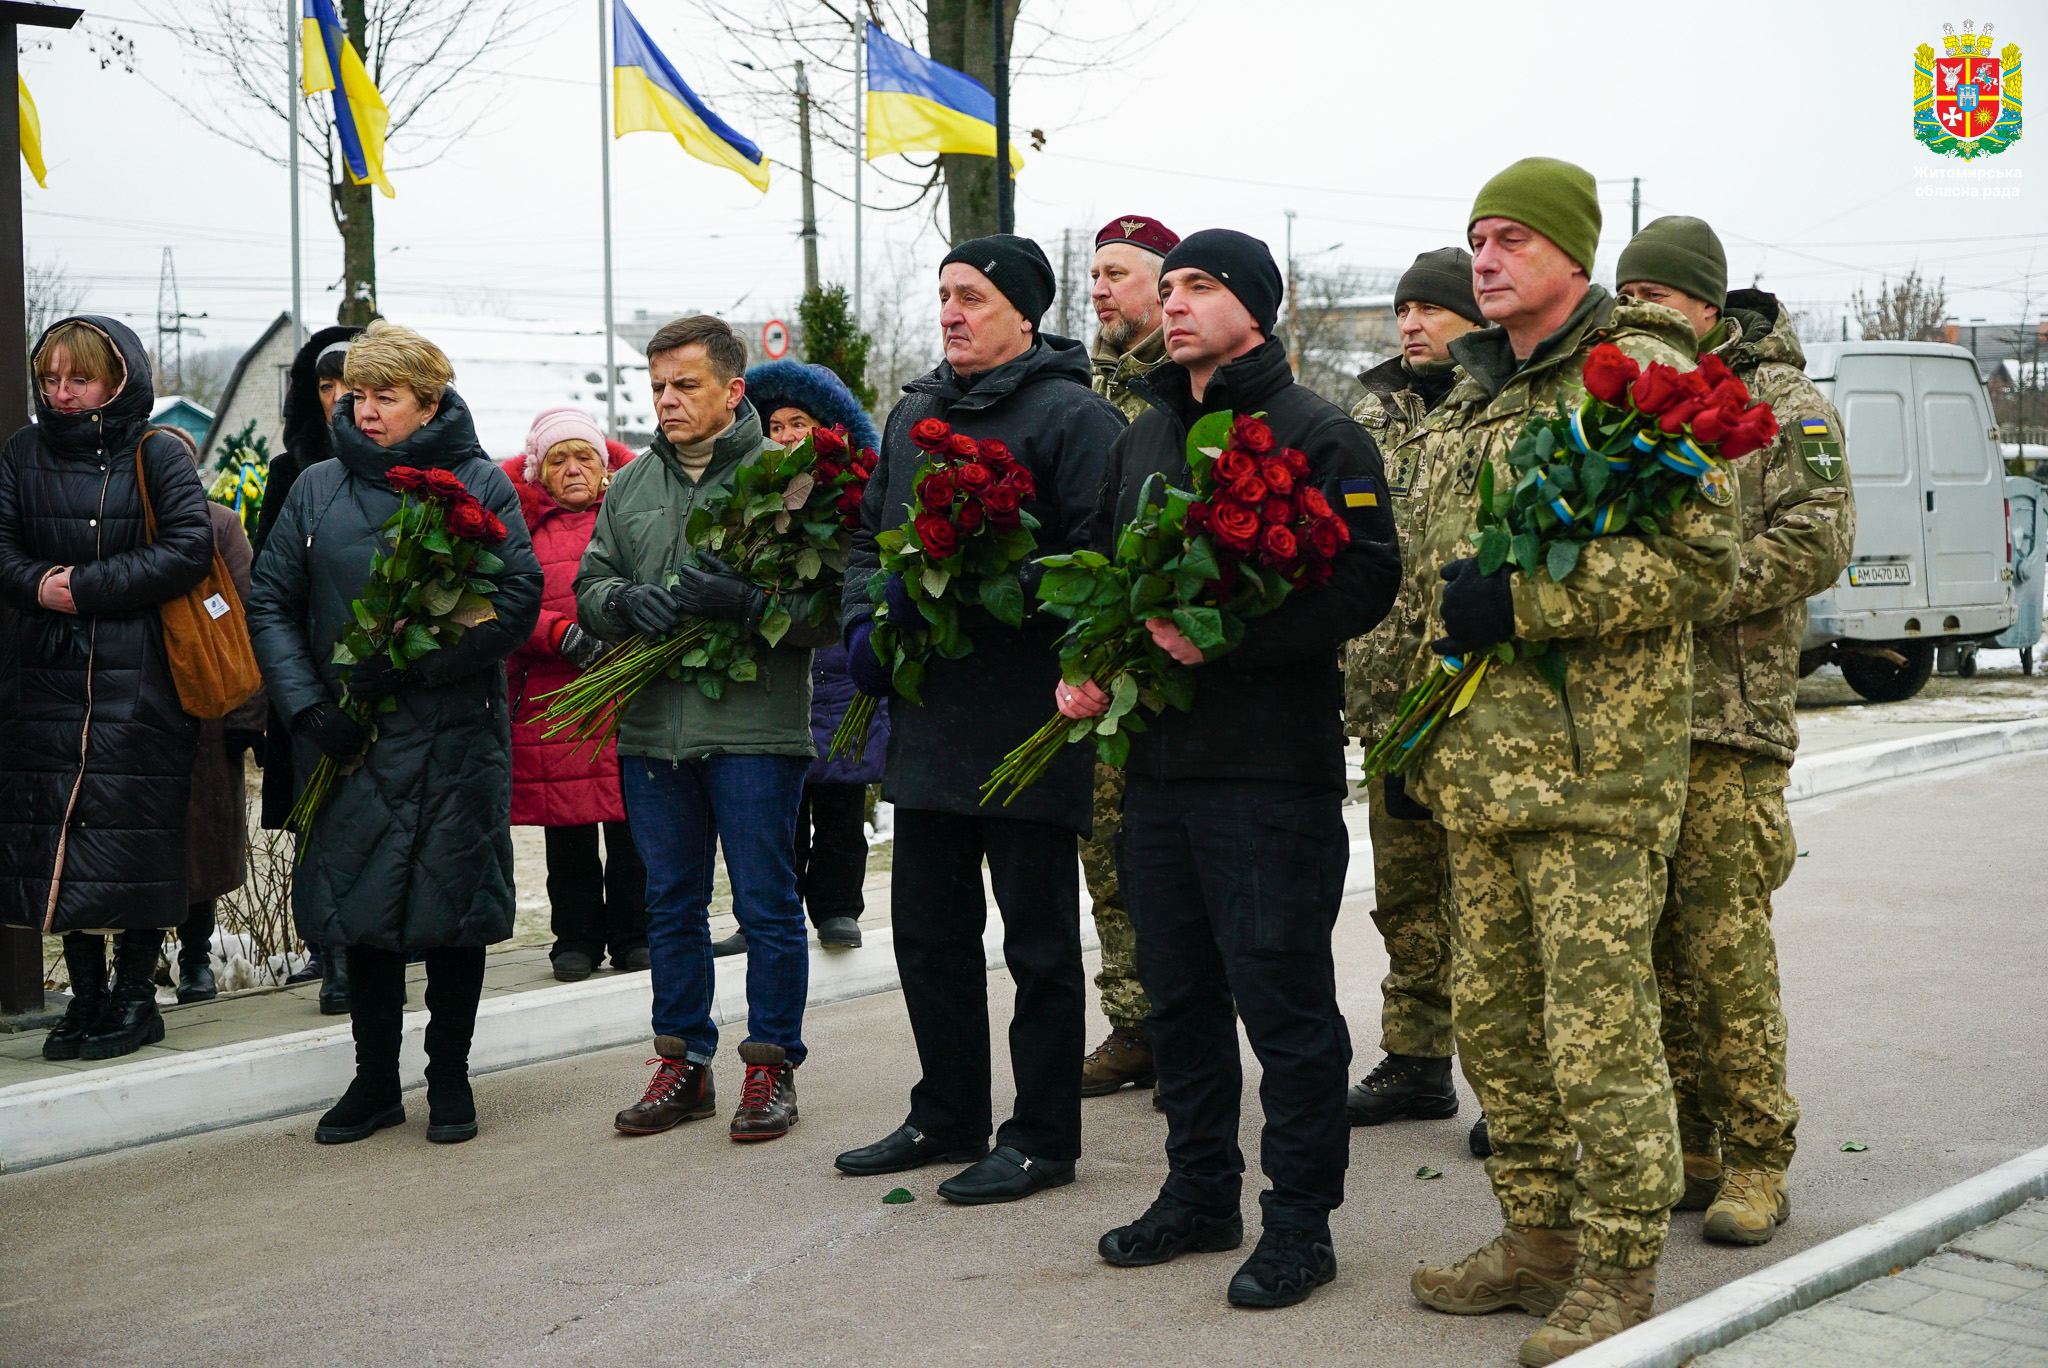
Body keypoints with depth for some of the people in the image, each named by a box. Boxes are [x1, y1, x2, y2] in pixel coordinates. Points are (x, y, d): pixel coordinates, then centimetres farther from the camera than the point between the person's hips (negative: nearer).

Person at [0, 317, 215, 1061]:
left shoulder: (156, 455, -2)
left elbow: (190, 548, -12)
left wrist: (90, 587, -15)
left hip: (138, 682, -4)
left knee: (133, 831, -2)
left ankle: (135, 995, 10)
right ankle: (86, 994, 16)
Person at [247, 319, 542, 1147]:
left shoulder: (480, 485, 0)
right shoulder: (317, 489, 8)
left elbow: (518, 599, -9)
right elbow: (270, 603, 6)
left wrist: (409, 660, -17)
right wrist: (308, 705, -8)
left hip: (456, 738, -2)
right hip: (348, 739, 2)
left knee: (454, 905, 4)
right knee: (361, 904, 6)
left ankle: (450, 1079, 19)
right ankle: (374, 1080, 21)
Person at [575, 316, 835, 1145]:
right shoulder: (631, 485, 14)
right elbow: (590, 587, 15)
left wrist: (741, 604, -25)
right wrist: (630, 603, -7)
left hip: (755, 726, -5)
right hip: (652, 727, 6)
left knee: (767, 905, 2)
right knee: (671, 903, 13)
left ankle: (772, 1063, 15)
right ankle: (683, 1062, 25)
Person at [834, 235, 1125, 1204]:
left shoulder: (1072, 416, -9)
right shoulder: (913, 413, 15)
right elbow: (870, 535, 22)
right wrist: (865, 623, 4)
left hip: (1029, 723, -8)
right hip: (928, 719, 8)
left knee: (1038, 937, 3)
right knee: (928, 926, 15)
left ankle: (1041, 1136, 15)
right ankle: (947, 1116, 30)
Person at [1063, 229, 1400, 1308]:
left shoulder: (1318, 436, -6)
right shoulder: (1142, 440, 17)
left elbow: (1365, 581, -16)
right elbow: (1101, 567, 25)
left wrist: (1226, 639, -22)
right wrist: (1083, 661, 6)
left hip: (1273, 770, -7)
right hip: (1157, 762, 7)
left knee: (1283, 1000, -1)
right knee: (1178, 994, 15)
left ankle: (1300, 1220, 11)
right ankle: (1200, 1191, 29)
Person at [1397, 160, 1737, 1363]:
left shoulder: (1642, 374, -7)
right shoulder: (1472, 395, 18)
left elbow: (1703, 561, -15)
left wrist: (1522, 600, -19)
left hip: (1597, 764, -8)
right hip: (1482, 765, 8)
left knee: (1598, 1028, -4)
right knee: (1494, 1015, 13)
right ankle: (1541, 1237, 27)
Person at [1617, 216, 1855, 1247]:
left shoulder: (1778, 399, 1)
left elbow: (1817, 539, -10)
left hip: (1727, 713, -6)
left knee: (1725, 943, -7)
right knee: (1653, 941, 8)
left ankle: (1757, 1163, 4)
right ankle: (1688, 1148, 19)